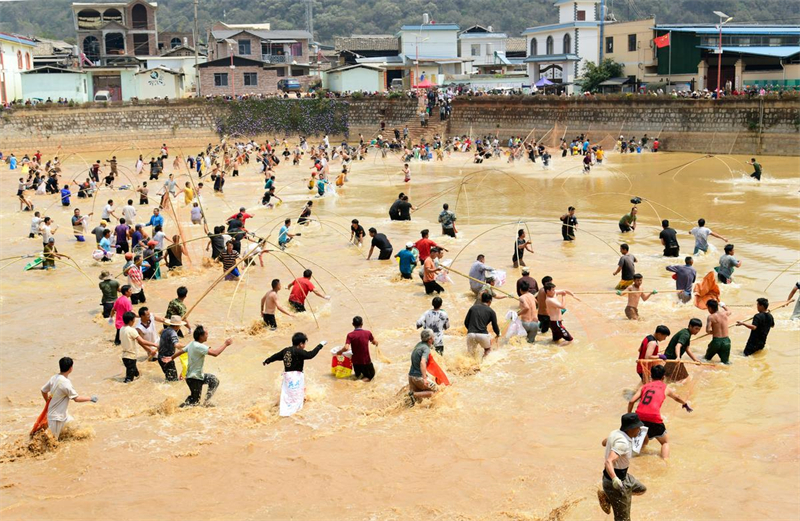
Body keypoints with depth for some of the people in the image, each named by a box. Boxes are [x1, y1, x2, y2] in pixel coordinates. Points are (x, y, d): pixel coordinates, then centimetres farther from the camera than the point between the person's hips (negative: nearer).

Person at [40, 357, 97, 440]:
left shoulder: (54, 378, -2)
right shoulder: (65, 383, -26)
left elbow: (43, 391, 10)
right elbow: (76, 398, -22)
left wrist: (48, 403, 25)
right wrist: (90, 398, -8)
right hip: (56, 418, -8)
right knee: (55, 439, 4)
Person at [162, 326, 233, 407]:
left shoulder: (192, 344, 2)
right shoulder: (199, 346, -27)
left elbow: (181, 351, 17)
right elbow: (215, 353, -34)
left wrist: (171, 358, 33)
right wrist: (225, 344, -22)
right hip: (194, 379, -10)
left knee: (215, 381, 20)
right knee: (194, 401, 1)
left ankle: (206, 402, 20)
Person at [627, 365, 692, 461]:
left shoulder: (644, 386, 17)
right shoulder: (665, 388, 15)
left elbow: (631, 401, 6)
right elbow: (677, 398, 36)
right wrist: (686, 404, 56)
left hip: (639, 417, 3)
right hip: (654, 418, -3)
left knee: (644, 441, 31)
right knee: (665, 442, 16)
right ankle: (665, 462, -2)